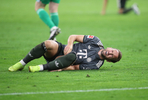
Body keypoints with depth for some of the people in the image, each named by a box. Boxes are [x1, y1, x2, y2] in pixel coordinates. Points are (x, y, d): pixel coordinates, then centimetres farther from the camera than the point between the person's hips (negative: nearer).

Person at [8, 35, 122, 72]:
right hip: (61, 50, 3)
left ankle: (42, 67, -36)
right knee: (49, 44, -32)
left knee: (73, 56, -39)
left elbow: (75, 67, -12)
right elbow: (73, 36, 2)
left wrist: (62, 68, -27)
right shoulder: (96, 42, 0)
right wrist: (69, 45, -19)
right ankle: (21, 64, -17)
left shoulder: (96, 64, -6)